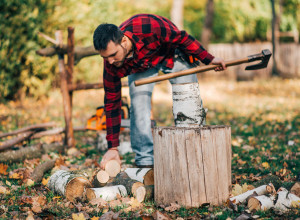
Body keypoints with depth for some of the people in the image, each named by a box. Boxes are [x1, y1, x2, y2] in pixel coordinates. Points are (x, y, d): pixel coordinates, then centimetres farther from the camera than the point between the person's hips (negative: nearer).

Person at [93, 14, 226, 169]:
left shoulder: (148, 26, -45)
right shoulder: (111, 65, -32)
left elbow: (181, 38, -26)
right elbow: (112, 103, -23)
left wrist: (208, 59, -21)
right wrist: (113, 147, -23)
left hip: (172, 53, -1)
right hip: (139, 66, 1)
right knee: (139, 103, -16)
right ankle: (145, 161, -7)